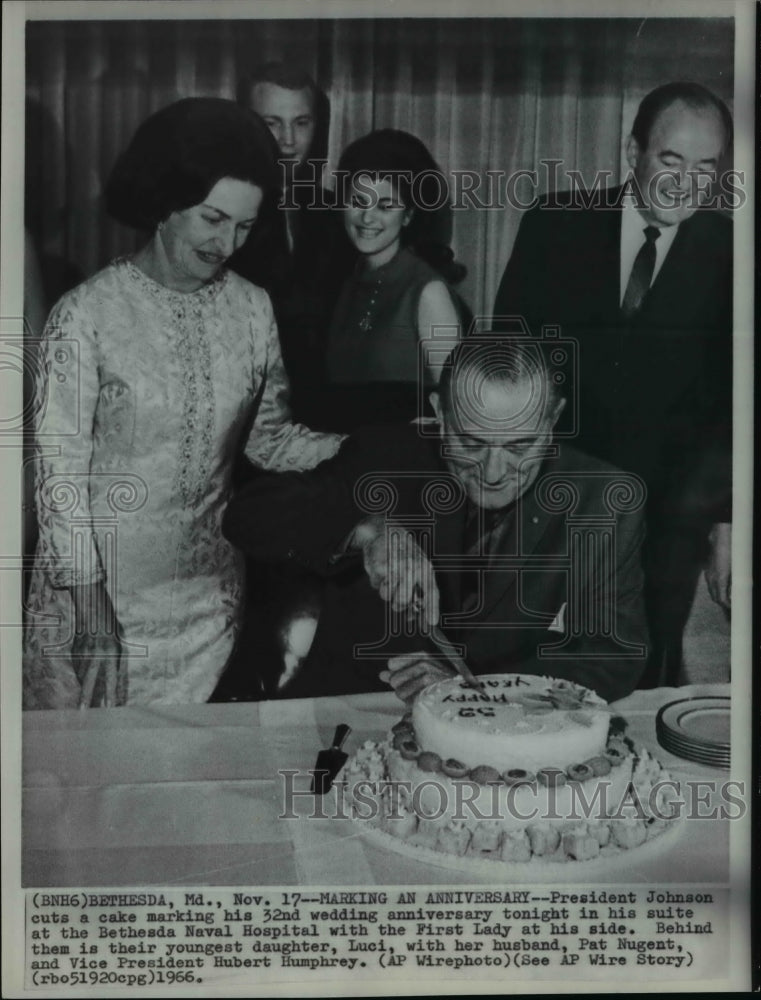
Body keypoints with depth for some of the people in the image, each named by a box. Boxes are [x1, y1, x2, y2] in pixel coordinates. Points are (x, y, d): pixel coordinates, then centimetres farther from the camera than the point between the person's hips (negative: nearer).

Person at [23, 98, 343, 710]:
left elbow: (270, 438, 4)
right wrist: (86, 592, -12)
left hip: (207, 590, 3)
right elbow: (60, 469, -10)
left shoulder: (252, 309, -1)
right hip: (100, 588, -3)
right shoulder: (86, 316, -13)